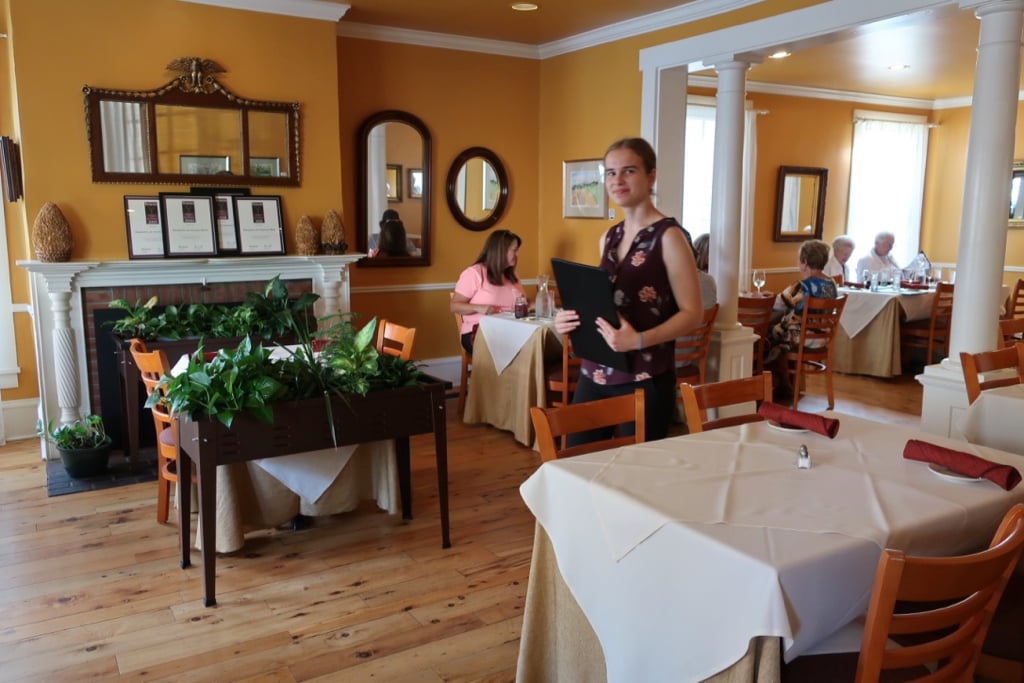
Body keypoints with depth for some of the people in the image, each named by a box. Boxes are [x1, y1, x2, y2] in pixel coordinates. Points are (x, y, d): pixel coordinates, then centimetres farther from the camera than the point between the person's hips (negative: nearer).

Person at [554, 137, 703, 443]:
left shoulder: (668, 236, -8)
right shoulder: (608, 237, 11)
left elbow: (692, 312, -11)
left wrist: (639, 340, -25)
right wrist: (570, 318, 0)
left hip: (645, 379, -6)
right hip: (594, 374, 6)